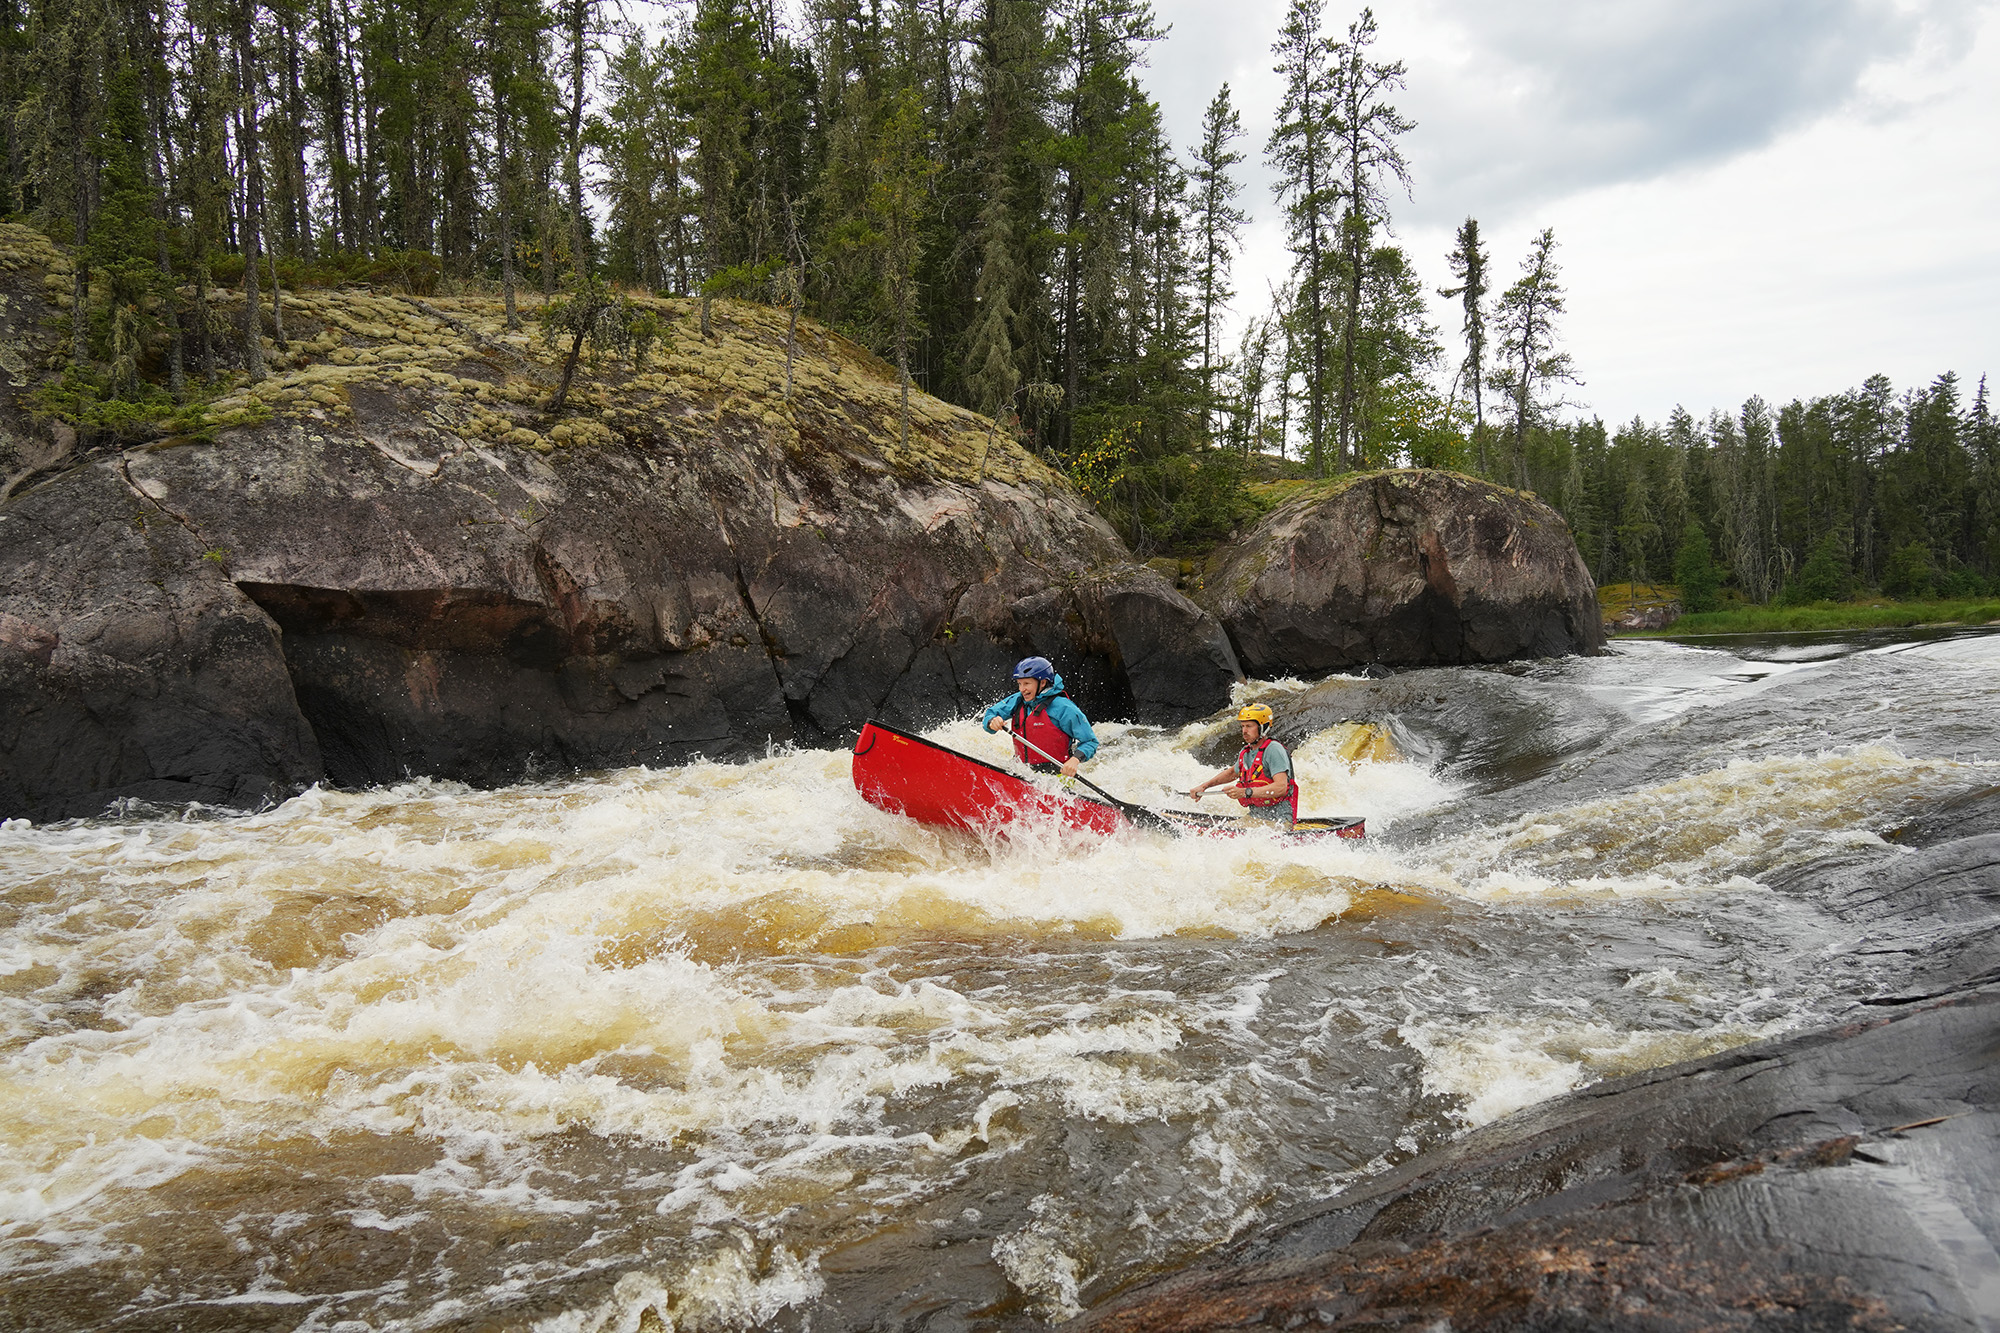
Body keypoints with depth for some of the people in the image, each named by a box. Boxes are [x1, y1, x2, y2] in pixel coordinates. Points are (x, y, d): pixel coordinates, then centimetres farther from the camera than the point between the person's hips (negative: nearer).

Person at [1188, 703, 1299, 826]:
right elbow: (1232, 772, 33)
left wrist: (1245, 792, -30)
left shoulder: (1273, 750, -14)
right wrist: (1204, 786, 27)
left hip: (1279, 819, -8)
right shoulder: (1246, 752, 11)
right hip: (1255, 816, 8)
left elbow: (1281, 787, -25)